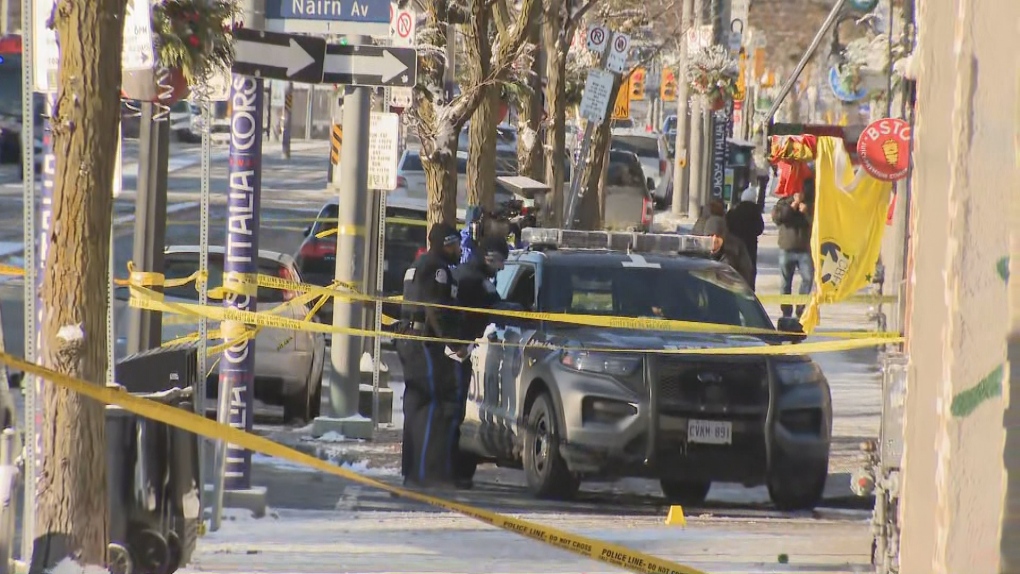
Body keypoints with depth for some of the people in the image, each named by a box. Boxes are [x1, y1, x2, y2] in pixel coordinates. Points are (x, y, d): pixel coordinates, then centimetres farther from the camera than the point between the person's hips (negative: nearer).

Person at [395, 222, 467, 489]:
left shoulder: (418, 266, 23)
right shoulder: (437, 268, -11)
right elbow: (437, 311, -19)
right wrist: (455, 343, -19)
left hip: (409, 343, 11)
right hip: (426, 344, -11)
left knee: (417, 405, 14)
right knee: (436, 406, -12)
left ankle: (411, 471, 18)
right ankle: (429, 472, -17)